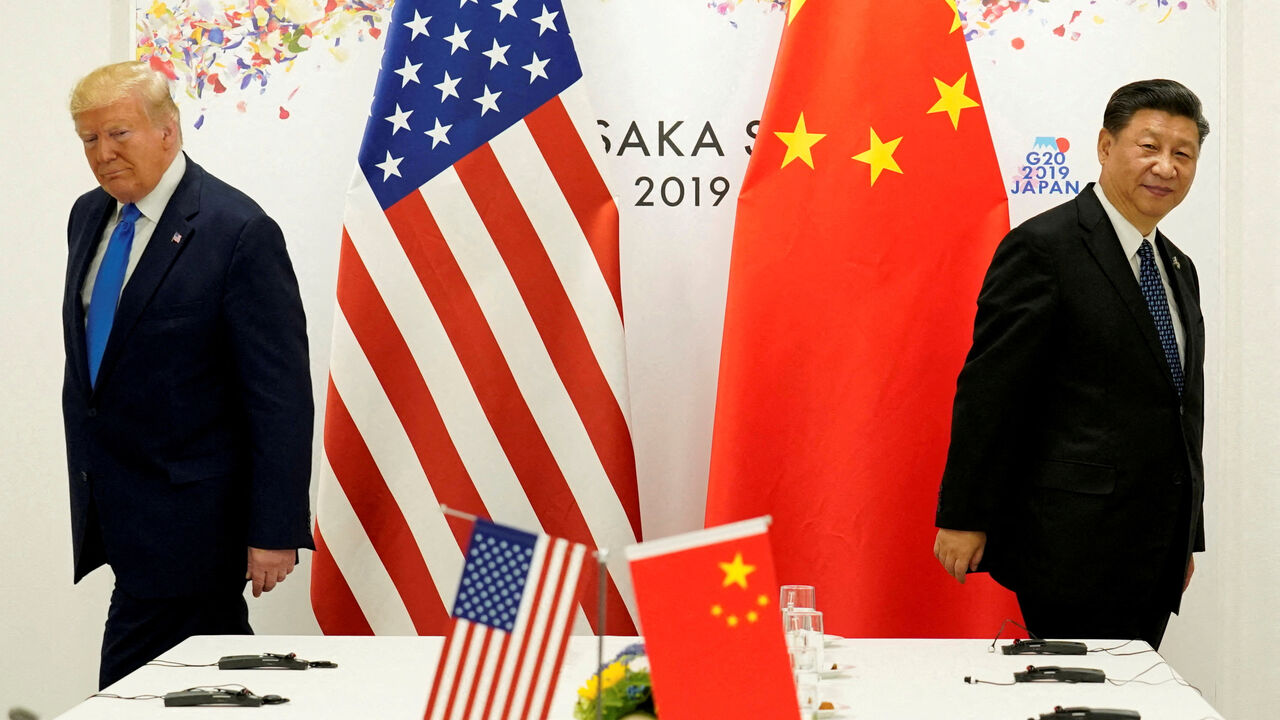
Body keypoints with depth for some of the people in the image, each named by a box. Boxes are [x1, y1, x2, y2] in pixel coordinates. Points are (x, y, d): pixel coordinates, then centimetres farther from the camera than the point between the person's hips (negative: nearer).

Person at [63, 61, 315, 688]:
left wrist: (274, 531, -18)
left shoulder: (239, 231, -15)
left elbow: (281, 394, -16)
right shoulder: (89, 217, 10)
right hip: (108, 506, 7)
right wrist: (85, 483, 19)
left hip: (186, 513, -7)